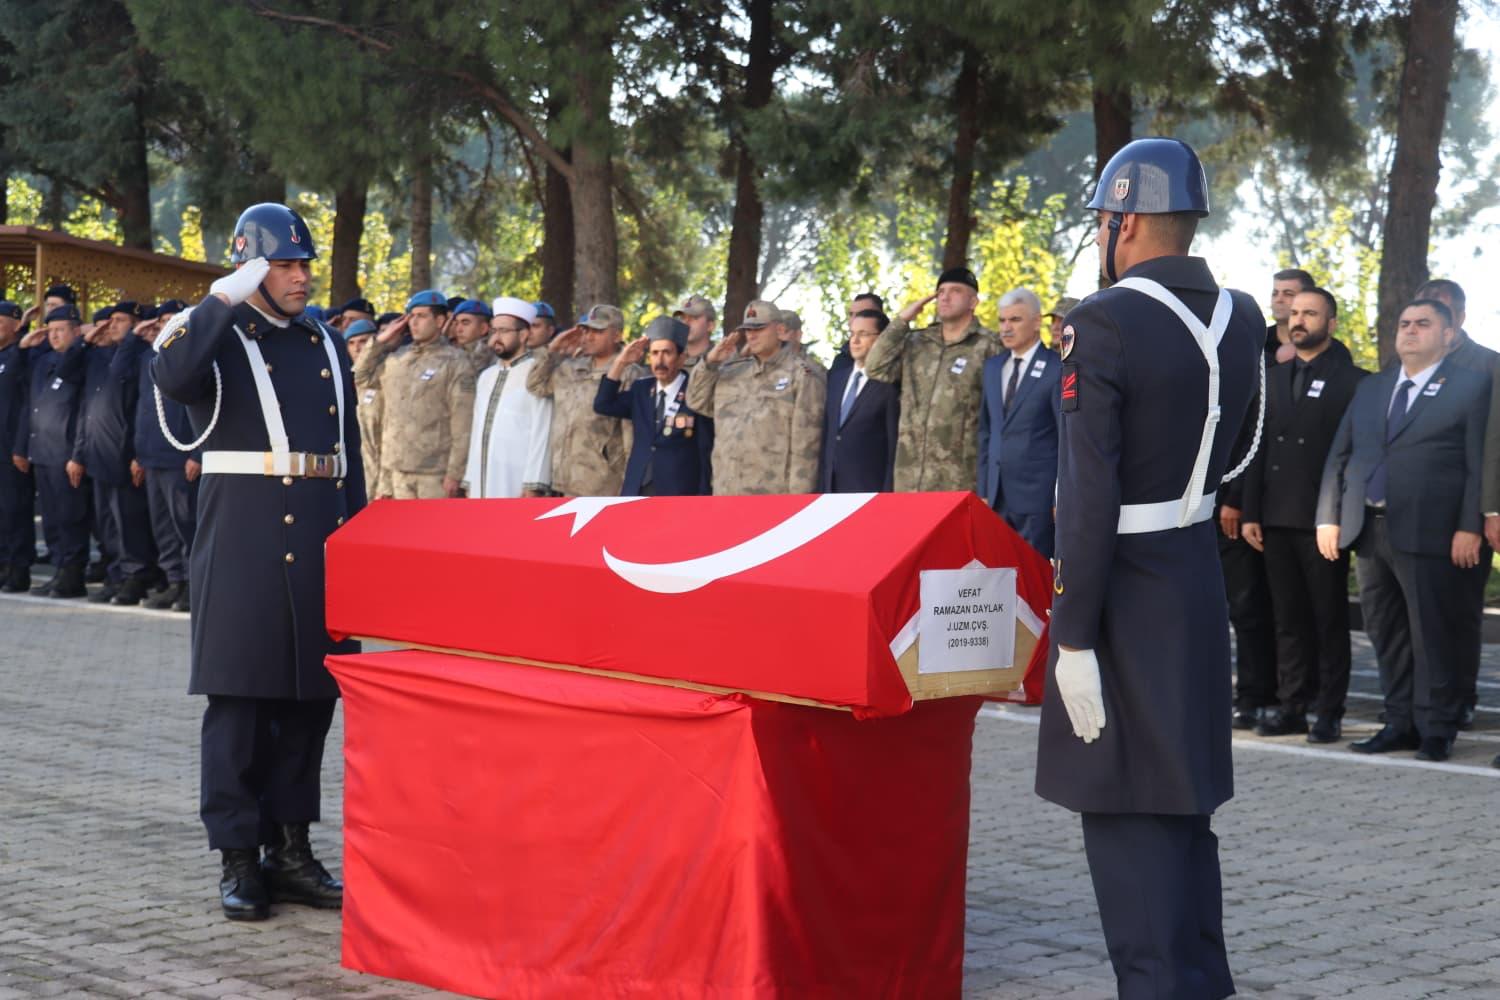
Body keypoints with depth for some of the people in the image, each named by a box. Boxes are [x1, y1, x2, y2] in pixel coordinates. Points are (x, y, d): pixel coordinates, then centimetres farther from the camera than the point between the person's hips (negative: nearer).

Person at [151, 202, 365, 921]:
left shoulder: (328, 346, 16)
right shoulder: (215, 338, 0)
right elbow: (170, 376, -24)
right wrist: (227, 297, -18)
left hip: (321, 547, 5)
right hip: (243, 549, -5)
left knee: (310, 701, 8)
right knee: (239, 702, -2)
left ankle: (291, 848, 18)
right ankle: (239, 860, 6)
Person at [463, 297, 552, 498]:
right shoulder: (486, 376, 19)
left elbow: (542, 433, -11)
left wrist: (534, 486, -17)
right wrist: (469, 482, 14)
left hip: (518, 486, -7)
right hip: (483, 485, 7)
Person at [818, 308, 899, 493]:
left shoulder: (891, 385, -6)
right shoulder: (835, 377, 15)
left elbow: (896, 447, -8)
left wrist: (888, 493, -11)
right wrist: (819, 485, 11)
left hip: (869, 491, -6)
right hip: (829, 487, 6)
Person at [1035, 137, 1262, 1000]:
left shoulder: (1105, 324, -18)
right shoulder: (1241, 319, 4)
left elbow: (1090, 493, -21)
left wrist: (1074, 635, -18)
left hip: (1124, 589, -7)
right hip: (1200, 578, 8)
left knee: (1124, 806, 0)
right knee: (1186, 798, 18)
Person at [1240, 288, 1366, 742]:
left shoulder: (1352, 381, -3)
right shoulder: (1272, 379, 14)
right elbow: (1259, 448, 13)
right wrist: (1250, 512, 7)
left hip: (1323, 521, -5)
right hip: (1277, 518, 5)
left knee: (1329, 619, 3)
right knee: (1288, 619, 9)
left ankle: (1329, 712, 8)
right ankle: (1292, 705, 14)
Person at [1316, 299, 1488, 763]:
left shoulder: (1470, 386, 3)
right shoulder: (1370, 388, 18)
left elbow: (1478, 464, -4)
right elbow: (1339, 456, 16)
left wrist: (1470, 527, -12)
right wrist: (1329, 517, 6)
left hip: (1428, 533, -5)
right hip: (1368, 529, 6)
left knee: (1433, 636, -2)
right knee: (1386, 635, 9)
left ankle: (1435, 731, 6)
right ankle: (1400, 724, 17)